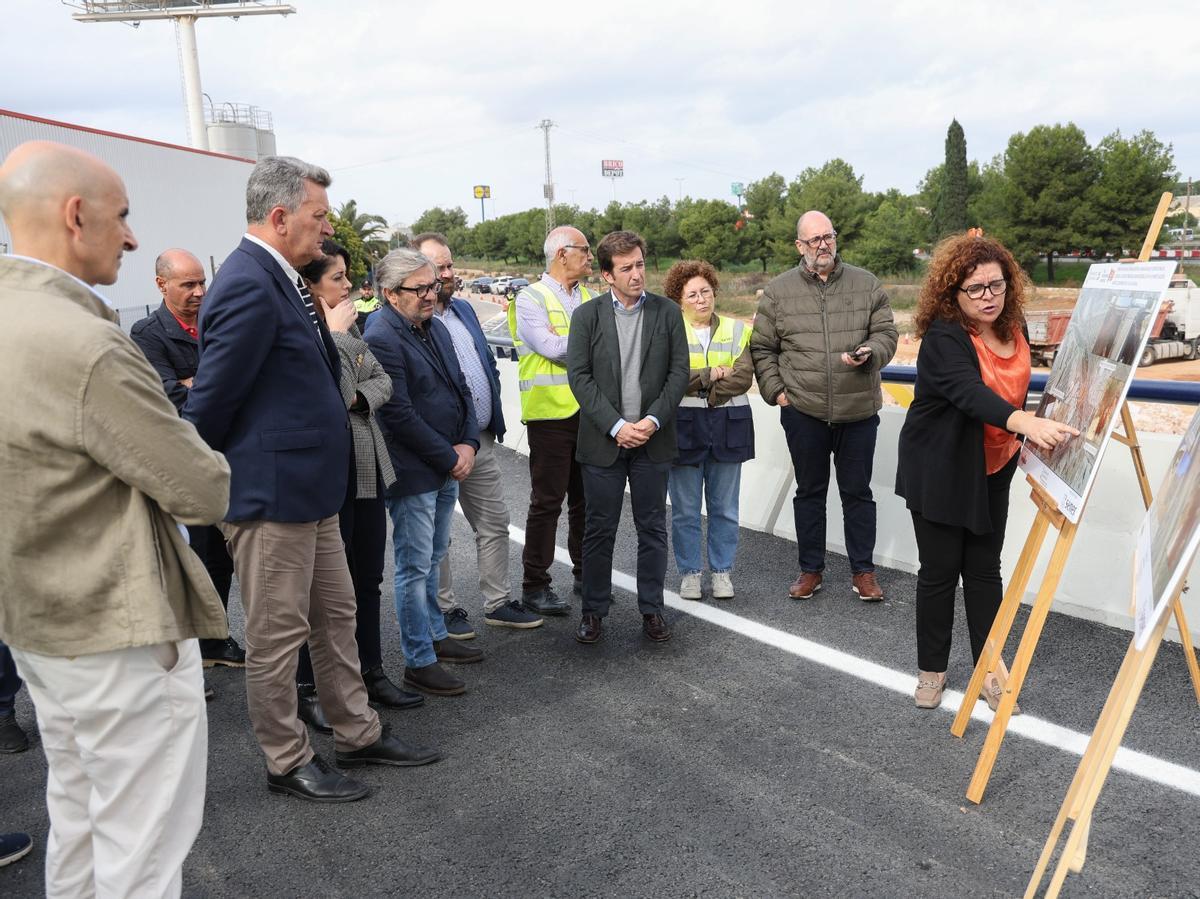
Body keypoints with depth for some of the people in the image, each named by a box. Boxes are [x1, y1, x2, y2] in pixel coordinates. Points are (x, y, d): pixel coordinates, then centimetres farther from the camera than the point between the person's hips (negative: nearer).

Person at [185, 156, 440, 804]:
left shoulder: (280, 280, 10)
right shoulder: (250, 288, -21)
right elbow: (210, 401, -17)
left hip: (310, 489, 10)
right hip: (270, 495, -10)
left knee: (335, 617, 18)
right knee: (277, 634, 7)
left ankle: (357, 734, 34)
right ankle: (287, 762, 25)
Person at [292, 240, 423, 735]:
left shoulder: (347, 325, 10)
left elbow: (383, 380, 11)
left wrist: (358, 398, -8)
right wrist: (337, 336, -18)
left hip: (368, 470, 8)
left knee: (367, 578, 16)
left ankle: (369, 672, 30)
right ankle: (309, 689, 19)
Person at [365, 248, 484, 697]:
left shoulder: (436, 328, 10)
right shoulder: (381, 339, -17)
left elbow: (461, 389, 14)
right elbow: (399, 415, -21)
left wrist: (468, 444, -1)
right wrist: (449, 458, -14)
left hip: (449, 466, 8)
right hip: (413, 473, -8)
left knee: (432, 560, 20)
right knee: (415, 567, 2)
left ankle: (436, 636, 35)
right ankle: (419, 662, 14)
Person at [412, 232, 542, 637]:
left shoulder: (464, 309, 12)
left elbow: (489, 363, 20)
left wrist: (494, 417, 12)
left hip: (481, 441, 8)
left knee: (495, 525, 14)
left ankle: (498, 603, 27)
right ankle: (444, 610, 23)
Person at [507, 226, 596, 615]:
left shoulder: (590, 299, 15)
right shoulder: (531, 299, -4)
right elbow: (553, 348, -16)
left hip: (589, 411, 6)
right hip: (551, 412, -6)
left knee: (586, 498, 14)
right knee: (547, 501, -1)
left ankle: (585, 573, 27)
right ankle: (535, 585, 10)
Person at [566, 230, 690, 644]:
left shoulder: (666, 312, 4)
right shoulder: (587, 315, 0)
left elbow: (679, 371, 1)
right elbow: (579, 376, -6)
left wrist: (653, 420, -12)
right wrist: (616, 426, -14)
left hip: (653, 439, 1)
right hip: (603, 440, -1)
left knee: (652, 528, 10)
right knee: (599, 529, 7)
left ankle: (651, 609, 24)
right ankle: (593, 610, 21)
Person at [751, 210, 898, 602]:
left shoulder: (867, 284, 4)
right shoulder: (778, 291, 3)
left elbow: (886, 334, 5)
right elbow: (762, 348, 7)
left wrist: (868, 354, -16)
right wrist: (775, 391, -2)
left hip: (859, 410, 0)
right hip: (803, 411, 0)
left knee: (858, 492, 9)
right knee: (809, 492, 12)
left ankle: (863, 571, 22)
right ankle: (811, 569, 25)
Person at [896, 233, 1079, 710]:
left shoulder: (1013, 326, 1)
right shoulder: (943, 337, -22)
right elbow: (970, 392, -39)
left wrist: (1019, 439, 12)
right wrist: (1026, 422, -54)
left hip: (992, 471, 6)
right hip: (939, 473, -6)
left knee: (985, 569, 10)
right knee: (940, 570, 2)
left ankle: (990, 669, 19)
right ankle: (931, 670, 18)